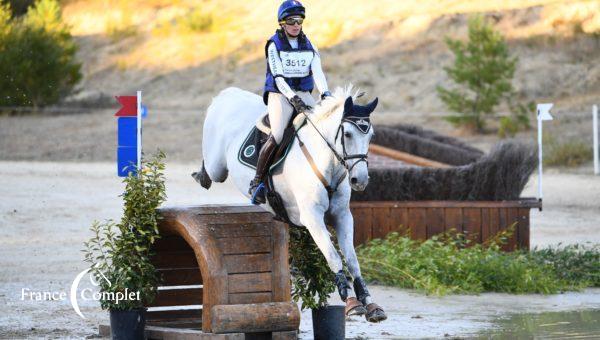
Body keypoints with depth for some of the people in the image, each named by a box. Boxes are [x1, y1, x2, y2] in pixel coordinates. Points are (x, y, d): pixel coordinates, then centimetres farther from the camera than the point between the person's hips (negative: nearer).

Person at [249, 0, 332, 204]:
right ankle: (256, 182, -16)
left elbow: (317, 72, -1)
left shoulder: (309, 46, 11)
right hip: (280, 95, -5)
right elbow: (278, 77, -12)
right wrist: (294, 99, -25)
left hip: (304, 95, 5)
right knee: (277, 137, -25)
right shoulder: (274, 45, -3)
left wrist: (325, 94, -20)